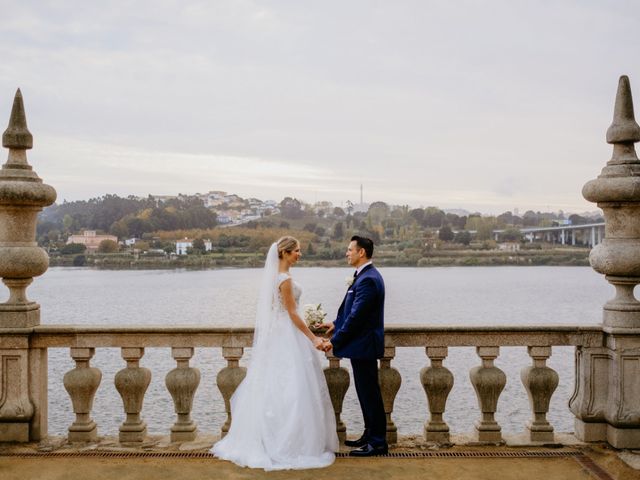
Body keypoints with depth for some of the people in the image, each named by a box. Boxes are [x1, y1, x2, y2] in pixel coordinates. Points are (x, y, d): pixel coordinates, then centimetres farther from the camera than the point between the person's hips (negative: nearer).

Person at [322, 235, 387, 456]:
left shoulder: (368, 279, -20)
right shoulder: (365, 276, 12)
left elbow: (356, 316, -23)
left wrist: (335, 341, -18)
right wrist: (337, 323, 15)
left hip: (364, 345, -10)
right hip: (362, 346, 10)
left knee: (369, 393, -2)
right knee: (366, 392, 17)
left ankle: (377, 442, 6)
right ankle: (371, 435, 27)